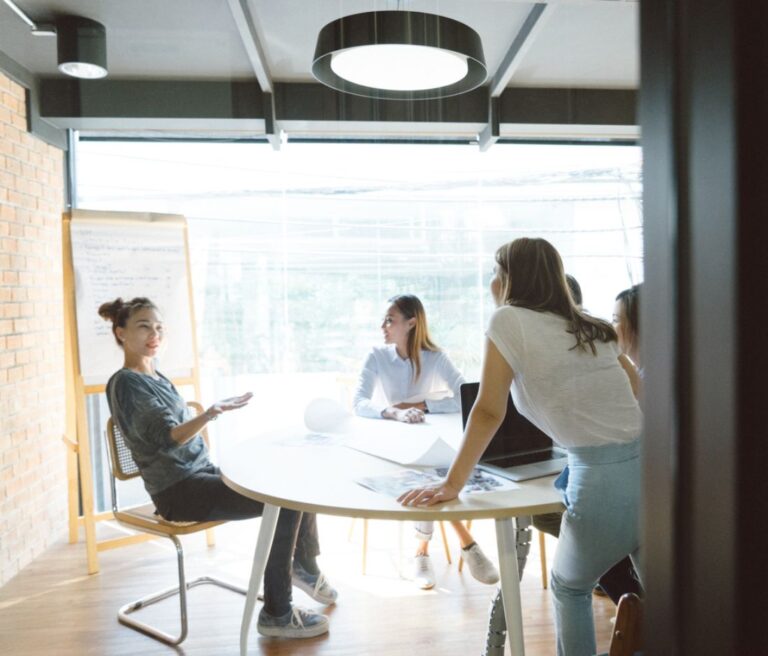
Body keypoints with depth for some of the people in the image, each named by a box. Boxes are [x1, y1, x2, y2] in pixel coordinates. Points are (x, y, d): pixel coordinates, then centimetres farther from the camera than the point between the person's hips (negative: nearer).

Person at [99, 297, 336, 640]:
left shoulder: (156, 377, 15)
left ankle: (305, 567, 25)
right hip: (180, 490, -9)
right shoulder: (126, 383, -13)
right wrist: (210, 414, -41)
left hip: (201, 474, 9)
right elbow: (168, 438, -25)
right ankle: (276, 613, -8)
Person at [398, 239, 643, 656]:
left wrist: (452, 484, 0)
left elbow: (488, 412, -5)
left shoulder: (507, 320, -1)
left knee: (569, 589, 20)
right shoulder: (592, 327, 17)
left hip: (603, 480, -6)